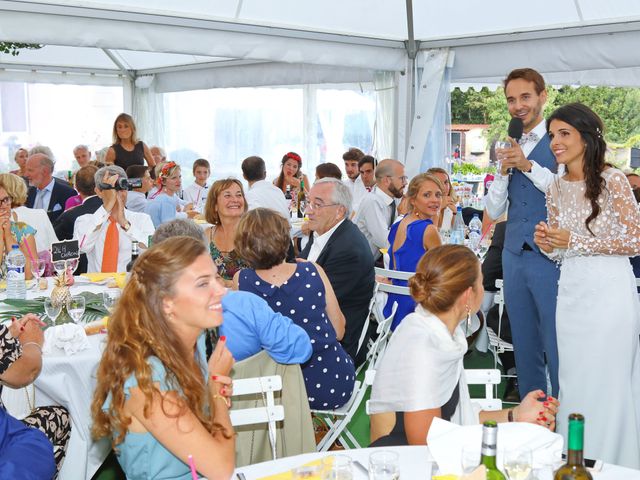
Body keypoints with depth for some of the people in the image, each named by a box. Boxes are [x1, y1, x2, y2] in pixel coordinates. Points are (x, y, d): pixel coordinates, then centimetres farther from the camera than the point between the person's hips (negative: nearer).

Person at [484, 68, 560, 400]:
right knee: (525, 347, 13)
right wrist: (503, 170, -4)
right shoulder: (506, 148, 13)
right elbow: (493, 211, 11)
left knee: (557, 347, -3)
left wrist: (528, 165, -17)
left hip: (551, 258, -6)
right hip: (514, 257, 6)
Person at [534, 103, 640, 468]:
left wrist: (575, 240, -17)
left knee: (607, 385, 2)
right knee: (573, 384, 11)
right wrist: (546, 242, -7)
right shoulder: (557, 188, 8)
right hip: (571, 294, 6)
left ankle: (610, 465, 18)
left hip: (609, 292, -6)